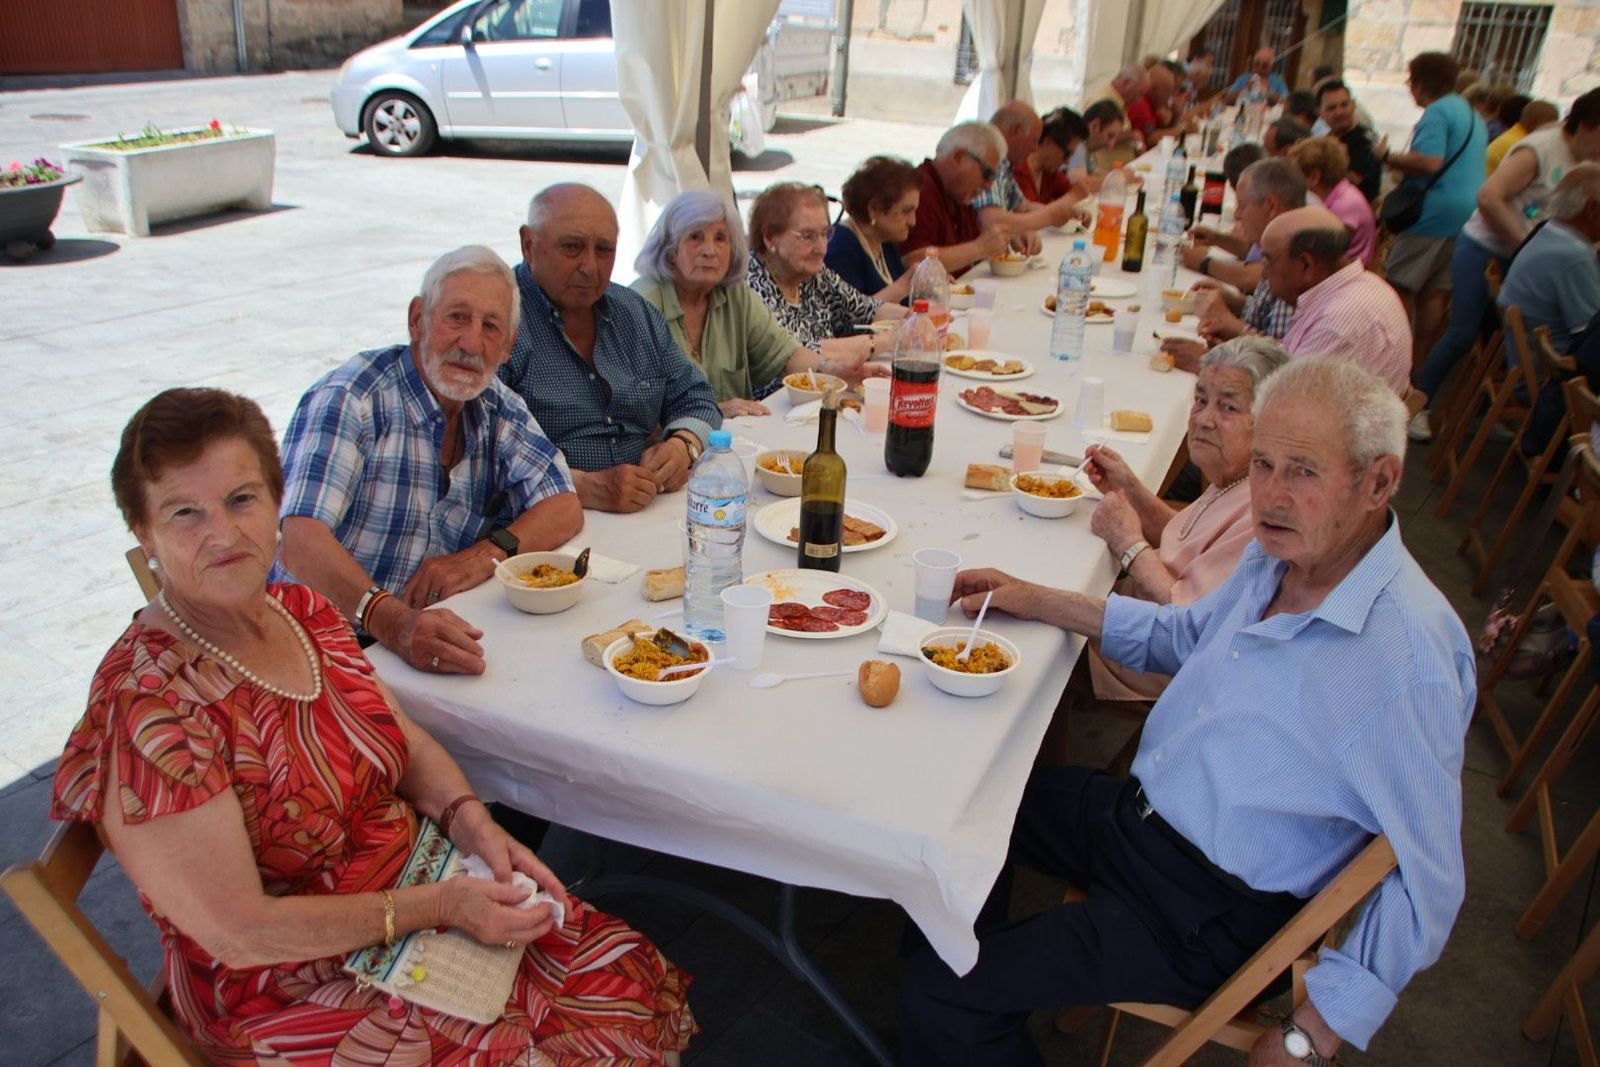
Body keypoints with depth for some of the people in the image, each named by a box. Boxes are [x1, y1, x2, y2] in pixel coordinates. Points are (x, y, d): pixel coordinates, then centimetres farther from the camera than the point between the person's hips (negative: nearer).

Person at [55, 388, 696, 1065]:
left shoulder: (303, 612, -1)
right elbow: (239, 935, -21)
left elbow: (406, 741, 10)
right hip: (295, 997, -6)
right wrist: (439, 907, -21)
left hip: (423, 897, 7)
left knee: (638, 985, 0)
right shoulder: (148, 707, -24)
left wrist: (474, 827, -8)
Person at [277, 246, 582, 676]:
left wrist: (489, 552, -15)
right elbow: (300, 542, -26)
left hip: (436, 639, 5)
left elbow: (564, 507, 5)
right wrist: (391, 621, -43)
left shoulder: (497, 408, 6)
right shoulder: (348, 399, -14)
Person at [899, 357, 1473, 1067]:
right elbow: (1184, 635, 16)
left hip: (1207, 918, -8)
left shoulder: (1409, 659, -29)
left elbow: (1427, 882, -22)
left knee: (945, 993, -14)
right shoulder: (1281, 552, -3)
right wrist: (1033, 600, 11)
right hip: (1133, 814, 8)